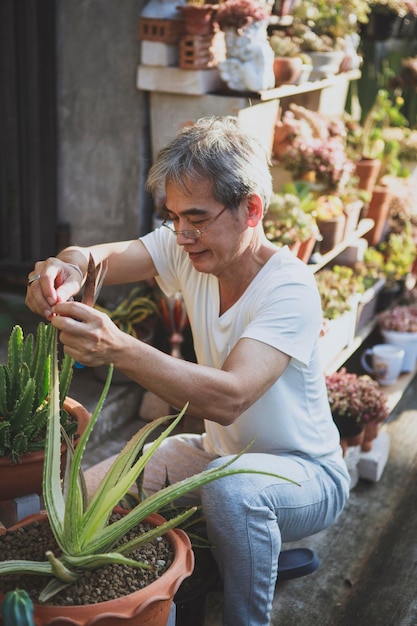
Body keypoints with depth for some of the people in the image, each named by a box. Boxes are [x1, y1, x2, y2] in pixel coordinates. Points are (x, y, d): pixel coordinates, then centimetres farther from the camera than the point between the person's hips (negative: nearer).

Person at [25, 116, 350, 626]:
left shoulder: (290, 288, -27)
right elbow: (106, 257, -21)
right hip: (215, 452, 7)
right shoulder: (186, 250, -6)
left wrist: (120, 350, -52)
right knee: (88, 494, -5)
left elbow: (229, 398, -40)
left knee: (231, 488, -38)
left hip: (305, 473, -6)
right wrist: (70, 265, -45)